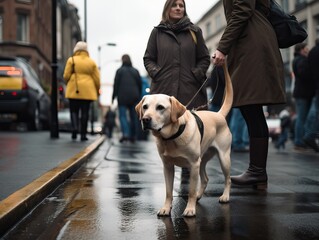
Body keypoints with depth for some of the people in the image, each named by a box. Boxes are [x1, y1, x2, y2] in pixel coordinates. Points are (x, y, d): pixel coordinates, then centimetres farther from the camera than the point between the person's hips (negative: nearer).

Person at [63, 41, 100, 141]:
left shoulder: (71, 60, 0)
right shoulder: (91, 62, 5)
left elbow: (66, 76, -2)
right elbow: (97, 78, 4)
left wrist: (68, 82, 20)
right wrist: (97, 90, 17)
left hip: (74, 90, -1)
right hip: (87, 91, 1)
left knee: (74, 110, 9)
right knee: (85, 112, 5)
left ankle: (75, 127, -14)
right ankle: (83, 134, 5)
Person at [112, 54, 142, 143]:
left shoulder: (120, 70, -1)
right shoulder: (135, 71, 10)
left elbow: (116, 84, -4)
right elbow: (140, 85, 10)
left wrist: (113, 96, 2)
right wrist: (139, 96, 17)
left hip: (123, 97, -3)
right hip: (134, 97, 3)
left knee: (122, 115, -4)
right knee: (133, 116, 9)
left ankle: (125, 133, -24)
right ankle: (133, 136, 11)